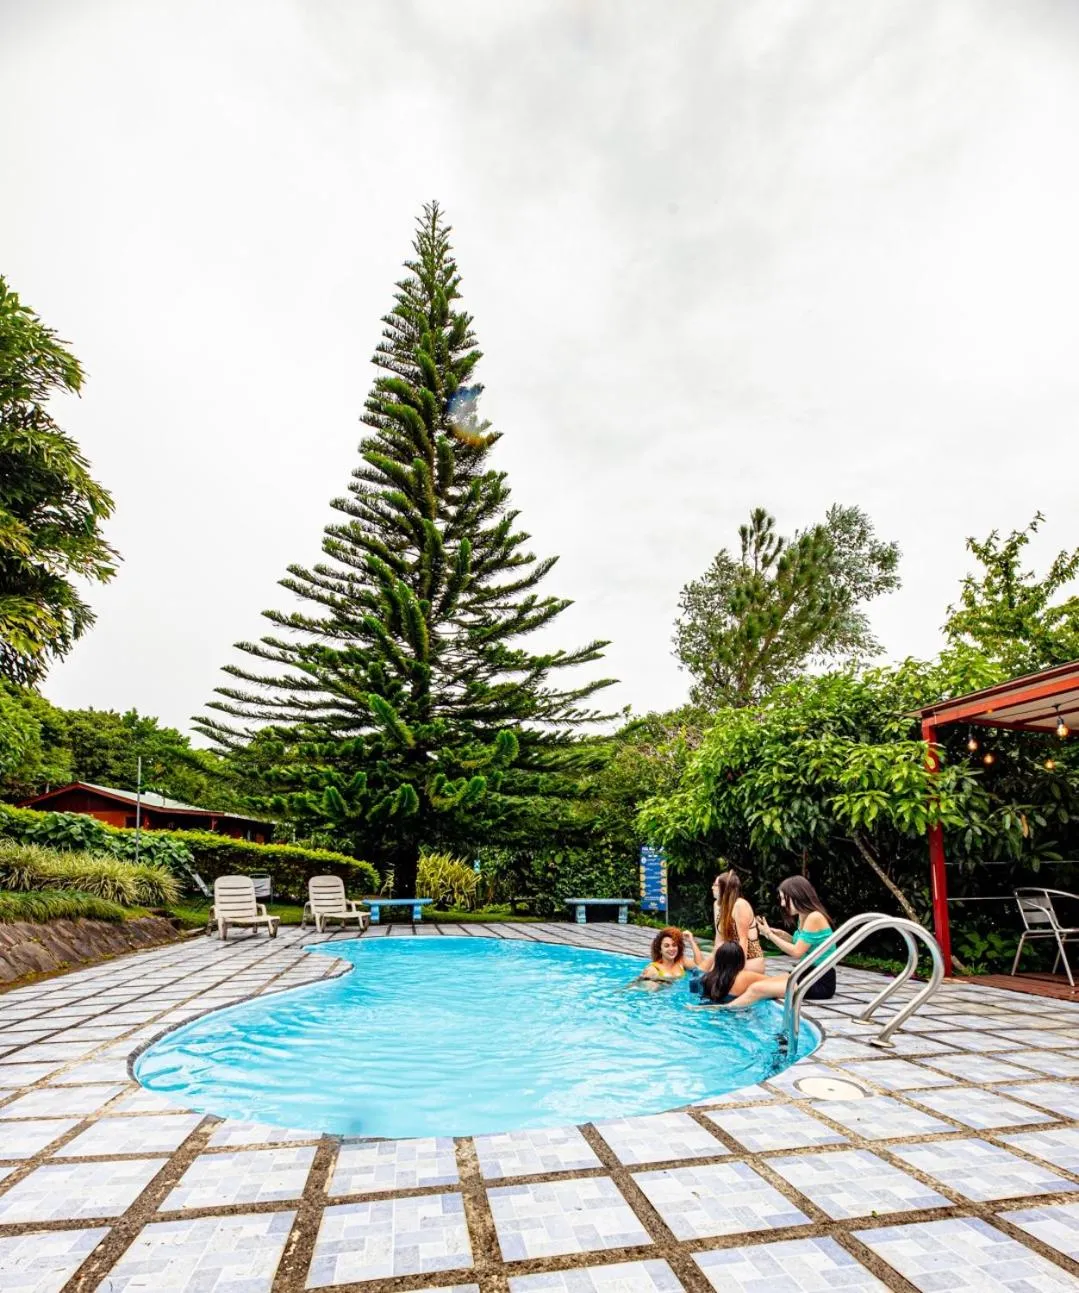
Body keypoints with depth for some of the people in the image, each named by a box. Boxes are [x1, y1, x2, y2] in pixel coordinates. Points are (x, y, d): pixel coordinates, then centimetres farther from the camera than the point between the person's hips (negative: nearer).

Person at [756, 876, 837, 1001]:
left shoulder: (814, 917, -17)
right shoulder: (802, 918, 10)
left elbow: (797, 952, -17)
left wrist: (770, 935, -11)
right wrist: (782, 936, -1)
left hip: (822, 981, -9)